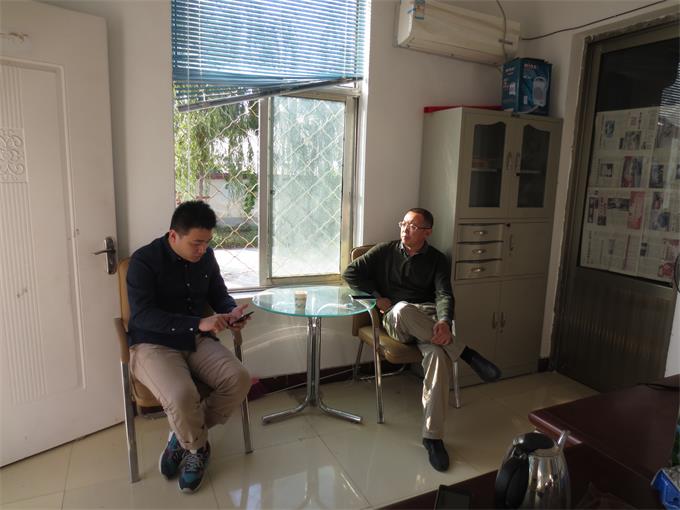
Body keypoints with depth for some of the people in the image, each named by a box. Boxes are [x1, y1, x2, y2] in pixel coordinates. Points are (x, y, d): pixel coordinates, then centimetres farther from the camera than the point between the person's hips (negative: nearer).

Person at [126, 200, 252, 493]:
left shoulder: (206, 256, 3)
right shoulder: (144, 260, -14)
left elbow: (219, 294, 15)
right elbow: (142, 316, -23)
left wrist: (231, 312, -10)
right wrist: (199, 323, -33)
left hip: (198, 341, 5)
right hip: (153, 345, -5)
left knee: (239, 379, -20)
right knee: (181, 397, -33)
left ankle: (183, 438, 2)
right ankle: (198, 449, 2)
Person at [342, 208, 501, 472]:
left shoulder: (437, 260, 9)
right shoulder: (385, 251, 10)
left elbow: (444, 295, -6)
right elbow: (350, 273, 8)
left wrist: (444, 322, -29)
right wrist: (377, 296, -4)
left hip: (429, 319, 0)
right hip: (396, 320, 0)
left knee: (438, 354, -35)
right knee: (403, 309, -40)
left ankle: (432, 436, -27)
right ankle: (464, 352, -26)